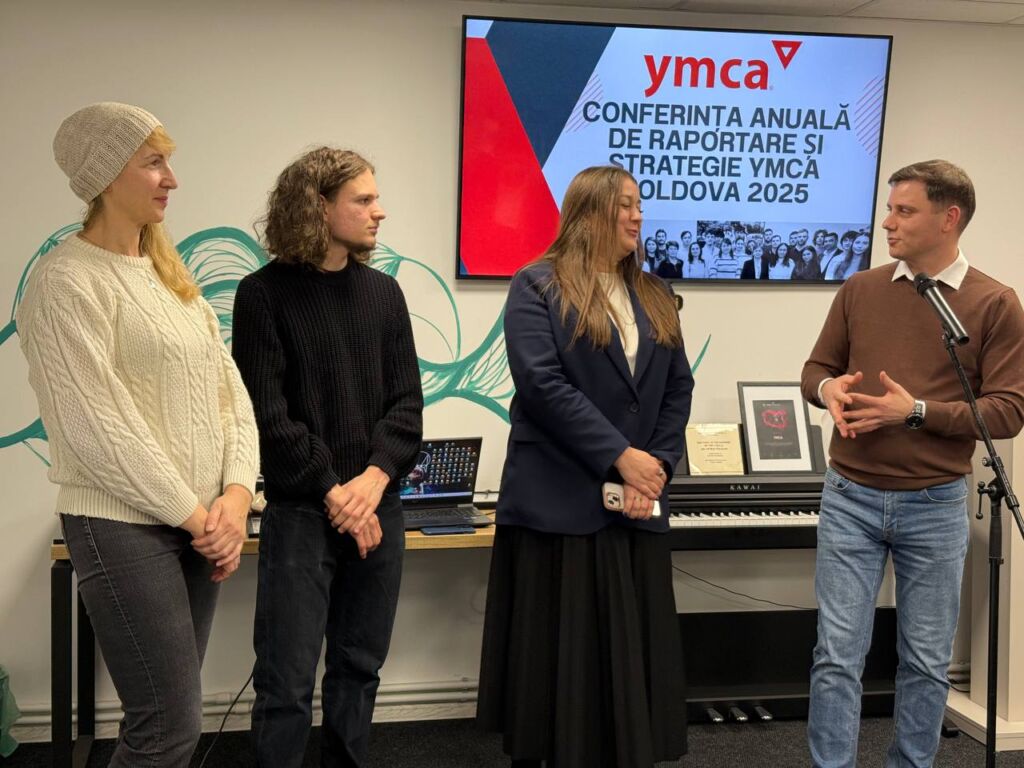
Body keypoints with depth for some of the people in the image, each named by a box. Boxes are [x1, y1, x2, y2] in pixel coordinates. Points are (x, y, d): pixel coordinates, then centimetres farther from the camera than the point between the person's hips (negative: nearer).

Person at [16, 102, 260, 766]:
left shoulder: (171, 275, 13)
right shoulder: (67, 280, -11)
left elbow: (228, 387, 9)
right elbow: (97, 427, -17)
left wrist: (236, 494, -5)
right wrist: (192, 512, -12)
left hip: (198, 520, 7)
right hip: (125, 525, -7)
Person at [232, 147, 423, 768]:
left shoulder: (383, 292, 9)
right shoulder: (265, 293, -4)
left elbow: (407, 401, 4)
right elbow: (269, 413, -10)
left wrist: (376, 478, -11)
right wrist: (333, 492, -14)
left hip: (379, 508, 5)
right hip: (301, 511, -4)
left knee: (360, 668, 12)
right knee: (288, 681, -1)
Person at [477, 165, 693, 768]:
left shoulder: (655, 299, 15)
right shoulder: (538, 287, -4)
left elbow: (678, 389, 10)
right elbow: (542, 384, -15)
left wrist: (657, 467, -6)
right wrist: (621, 457, -16)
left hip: (636, 506, 5)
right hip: (559, 503, -5)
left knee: (631, 655, 10)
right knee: (556, 654, 3)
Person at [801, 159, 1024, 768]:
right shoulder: (860, 290, 5)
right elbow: (817, 368, 12)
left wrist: (917, 411, -19)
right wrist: (828, 388, -12)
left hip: (935, 507, -1)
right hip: (850, 499, 2)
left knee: (927, 661, 11)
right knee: (838, 655, 2)